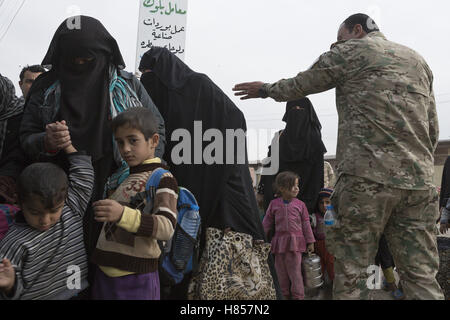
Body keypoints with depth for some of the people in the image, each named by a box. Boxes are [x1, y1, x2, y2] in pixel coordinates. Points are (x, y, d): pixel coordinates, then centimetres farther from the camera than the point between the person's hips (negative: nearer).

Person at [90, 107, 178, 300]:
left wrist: (122, 214, -36)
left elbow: (167, 228, -23)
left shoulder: (163, 178, -9)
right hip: (104, 273, 6)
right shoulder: (121, 177, 13)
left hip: (135, 279, -6)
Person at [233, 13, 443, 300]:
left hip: (368, 177, -6)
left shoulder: (351, 50, 6)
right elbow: (433, 129, 22)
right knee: (422, 277, 7)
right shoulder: (418, 61, 24)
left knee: (351, 274, 0)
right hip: (420, 182, 7)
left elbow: (299, 85, 15)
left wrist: (267, 89, 32)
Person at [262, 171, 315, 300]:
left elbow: (306, 224, 5)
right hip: (279, 242, 2)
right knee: (281, 272, 10)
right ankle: (285, 295, 25)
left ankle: (298, 296, 13)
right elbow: (267, 223, 7)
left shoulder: (300, 205, 1)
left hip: (295, 243, -1)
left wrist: (310, 242, 5)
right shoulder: (274, 204, 2)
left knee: (295, 272, 0)